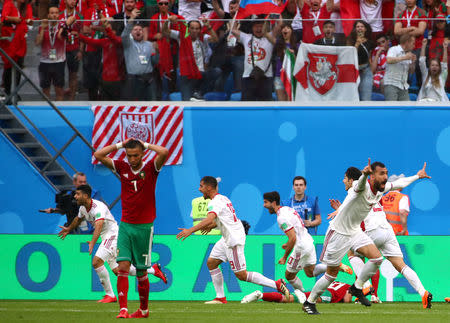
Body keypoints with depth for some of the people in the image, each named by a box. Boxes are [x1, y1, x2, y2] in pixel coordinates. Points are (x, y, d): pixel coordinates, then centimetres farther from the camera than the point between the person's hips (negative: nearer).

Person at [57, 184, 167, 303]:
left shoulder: (98, 207, -25)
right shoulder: (83, 208, 4)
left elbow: (99, 225, -41)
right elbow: (78, 219, 28)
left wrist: (92, 242, -54)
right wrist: (69, 229, 43)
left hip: (112, 234, -9)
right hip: (105, 237, 9)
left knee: (96, 261, -23)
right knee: (117, 270, 7)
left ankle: (110, 295, -14)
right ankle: (153, 270, 22)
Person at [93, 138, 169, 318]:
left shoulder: (150, 169, -2)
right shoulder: (122, 168, 6)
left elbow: (164, 152, -20)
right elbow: (98, 155, 3)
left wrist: (146, 145, -5)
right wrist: (120, 144, 2)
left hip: (144, 227, -2)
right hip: (125, 226, 2)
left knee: (141, 272, 5)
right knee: (123, 267, -12)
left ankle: (144, 309, 23)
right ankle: (123, 309, -17)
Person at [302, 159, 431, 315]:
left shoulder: (382, 188, -3)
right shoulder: (363, 187, -28)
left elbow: (399, 183, 18)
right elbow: (360, 185, -54)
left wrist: (417, 176, 28)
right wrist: (364, 174, -76)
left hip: (355, 231, 7)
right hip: (339, 232, -7)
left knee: (376, 258, -10)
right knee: (331, 275, -1)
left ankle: (357, 288, 10)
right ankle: (309, 302, 17)